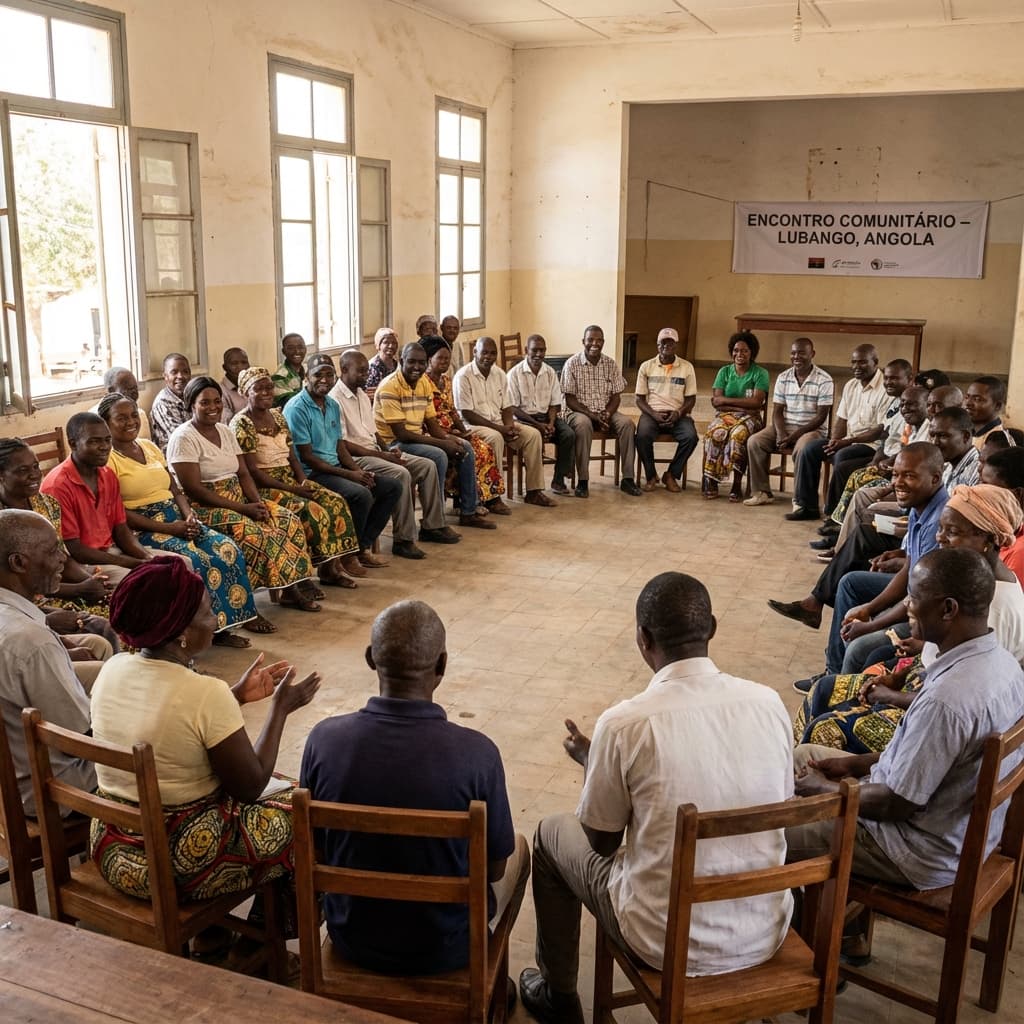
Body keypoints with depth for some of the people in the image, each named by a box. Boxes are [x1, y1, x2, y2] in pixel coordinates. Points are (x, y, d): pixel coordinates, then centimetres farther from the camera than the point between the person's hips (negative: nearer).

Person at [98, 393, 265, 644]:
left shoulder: (150, 447, 16)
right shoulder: (107, 458, -7)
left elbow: (175, 491, 17)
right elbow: (119, 514, -14)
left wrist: (189, 516, -4)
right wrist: (168, 528, -19)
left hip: (177, 521, 7)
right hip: (143, 531, -7)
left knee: (227, 548, -13)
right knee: (195, 560, -29)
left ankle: (223, 626, -7)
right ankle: (211, 629, -14)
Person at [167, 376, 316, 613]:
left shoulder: (226, 431, 13)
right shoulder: (183, 438, -12)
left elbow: (243, 473, 11)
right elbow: (193, 489, -18)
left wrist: (258, 502, -10)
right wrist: (242, 509, -21)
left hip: (239, 501, 8)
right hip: (204, 509, -8)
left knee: (289, 522, -7)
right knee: (254, 535, -31)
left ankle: (290, 589, -1)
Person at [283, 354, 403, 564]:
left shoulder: (333, 405, 12)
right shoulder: (296, 408, -13)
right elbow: (306, 457, -16)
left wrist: (359, 471, -4)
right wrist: (349, 475, -17)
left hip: (336, 468, 9)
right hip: (312, 474, -9)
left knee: (392, 486, 1)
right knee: (361, 494, -31)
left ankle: (363, 545, 2)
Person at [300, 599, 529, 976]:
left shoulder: (324, 739, -20)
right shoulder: (476, 753, -28)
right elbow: (494, 867, -13)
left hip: (351, 938, 3)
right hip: (445, 948, -2)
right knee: (517, 848, 27)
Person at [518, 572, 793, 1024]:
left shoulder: (624, 723, -20)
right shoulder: (768, 703, -9)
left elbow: (602, 842, -5)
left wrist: (590, 760, 12)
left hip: (670, 942, -4)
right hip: (766, 932, 4)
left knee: (553, 834, 21)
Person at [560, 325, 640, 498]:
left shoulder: (610, 364, 5)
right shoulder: (572, 364, -6)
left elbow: (616, 396, 6)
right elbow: (570, 400, -9)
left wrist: (607, 414, -15)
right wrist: (592, 415, -21)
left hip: (606, 412, 4)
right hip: (579, 412, -4)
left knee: (627, 423, -25)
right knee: (583, 424, -38)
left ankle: (627, 479, -20)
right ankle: (582, 481, -32)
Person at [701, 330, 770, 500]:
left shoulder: (760, 373, 5)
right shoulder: (724, 371, 13)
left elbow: (756, 402, -9)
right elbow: (716, 400, 0)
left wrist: (727, 400, -7)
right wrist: (744, 405, -12)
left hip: (749, 418, -2)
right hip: (724, 415, 2)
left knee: (738, 434, -37)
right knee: (716, 433, -34)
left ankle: (737, 485, -30)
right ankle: (711, 481, -26)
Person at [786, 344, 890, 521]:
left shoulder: (885, 389, -14)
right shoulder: (851, 385, 12)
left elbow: (881, 430, -18)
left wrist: (849, 441, -20)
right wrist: (834, 441, -7)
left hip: (872, 444, -8)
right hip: (848, 442, 8)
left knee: (842, 456, -33)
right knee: (810, 448, -8)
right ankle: (807, 505, -4)